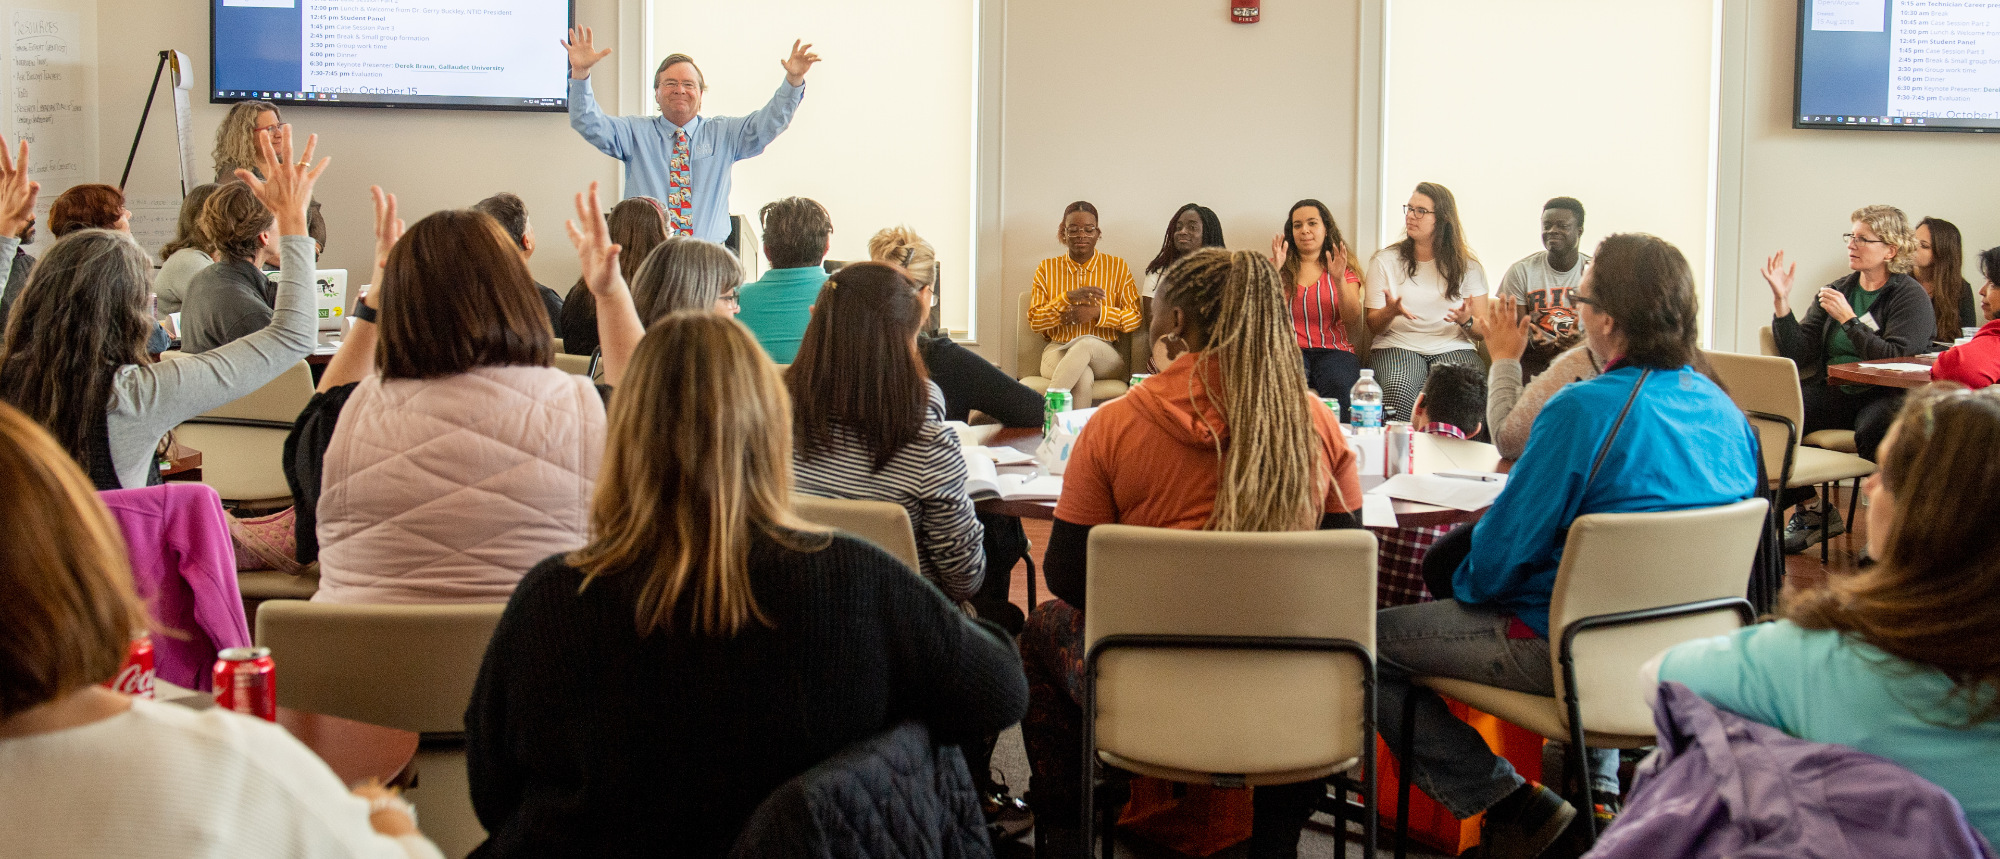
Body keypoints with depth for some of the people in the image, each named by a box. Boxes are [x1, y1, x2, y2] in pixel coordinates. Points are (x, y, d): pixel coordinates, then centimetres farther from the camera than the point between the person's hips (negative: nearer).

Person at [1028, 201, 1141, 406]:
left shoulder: (1117, 267, 9)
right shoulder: (1047, 268, 11)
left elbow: (1135, 318, 2)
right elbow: (1034, 322, 3)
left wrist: (1097, 313, -14)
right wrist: (1069, 298, -13)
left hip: (1105, 355, 0)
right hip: (1057, 352, 0)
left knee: (1086, 344, -40)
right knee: (1082, 378, -39)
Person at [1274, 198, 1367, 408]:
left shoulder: (1345, 271, 17)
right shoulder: (1278, 268, 16)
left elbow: (1353, 322, 3)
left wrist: (1339, 280, -11)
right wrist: (1275, 270, -12)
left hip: (1333, 350, 1)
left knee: (1339, 386, -34)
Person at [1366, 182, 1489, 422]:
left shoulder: (1467, 266, 10)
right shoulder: (1385, 261, 10)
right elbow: (1373, 326, 6)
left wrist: (1467, 321, -14)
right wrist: (1390, 312, -16)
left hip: (1452, 348, 0)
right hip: (1397, 346, 0)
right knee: (1399, 390, -35)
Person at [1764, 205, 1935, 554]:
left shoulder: (1912, 297, -1)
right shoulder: (1835, 291, 14)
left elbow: (1898, 359, -16)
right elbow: (1799, 355, 5)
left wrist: (1848, 320, -16)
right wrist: (1781, 302, -6)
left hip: (1884, 395, -5)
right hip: (1833, 391, 5)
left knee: (1874, 430, -39)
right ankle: (1809, 511, -6)